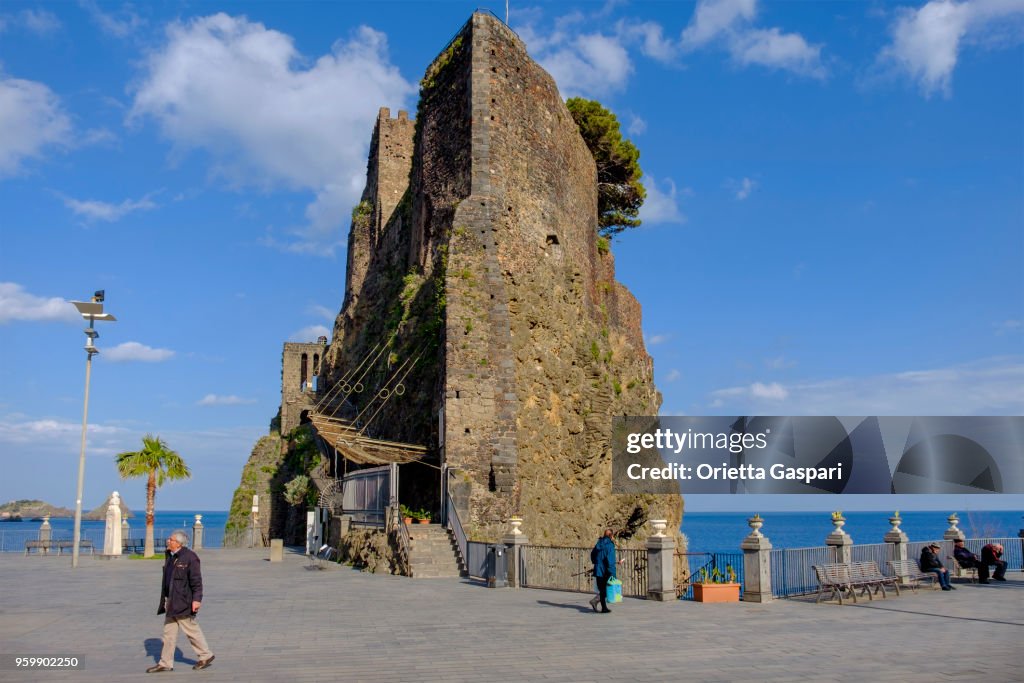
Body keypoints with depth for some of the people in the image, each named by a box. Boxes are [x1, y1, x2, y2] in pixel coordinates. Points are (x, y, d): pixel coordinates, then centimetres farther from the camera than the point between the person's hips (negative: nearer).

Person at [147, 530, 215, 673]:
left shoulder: (190, 557, -16)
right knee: (169, 632, 11)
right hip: (171, 602, 9)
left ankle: (206, 655, 16)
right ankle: (165, 663, 17)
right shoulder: (170, 557, 11)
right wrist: (165, 599, 19)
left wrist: (197, 599, -21)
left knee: (191, 629, 2)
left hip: (183, 602, -9)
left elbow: (196, 580, -17)